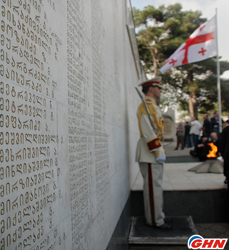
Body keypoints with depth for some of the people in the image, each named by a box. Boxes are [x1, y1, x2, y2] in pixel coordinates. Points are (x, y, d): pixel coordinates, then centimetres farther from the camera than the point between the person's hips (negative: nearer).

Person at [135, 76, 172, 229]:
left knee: (156, 185, 16)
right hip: (150, 152, -11)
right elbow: (148, 132, -21)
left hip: (156, 150, 11)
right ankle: (155, 220, 5)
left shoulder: (153, 106, 20)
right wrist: (158, 152, -21)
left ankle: (158, 215, 27)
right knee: (153, 186, -4)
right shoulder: (146, 105, -13)